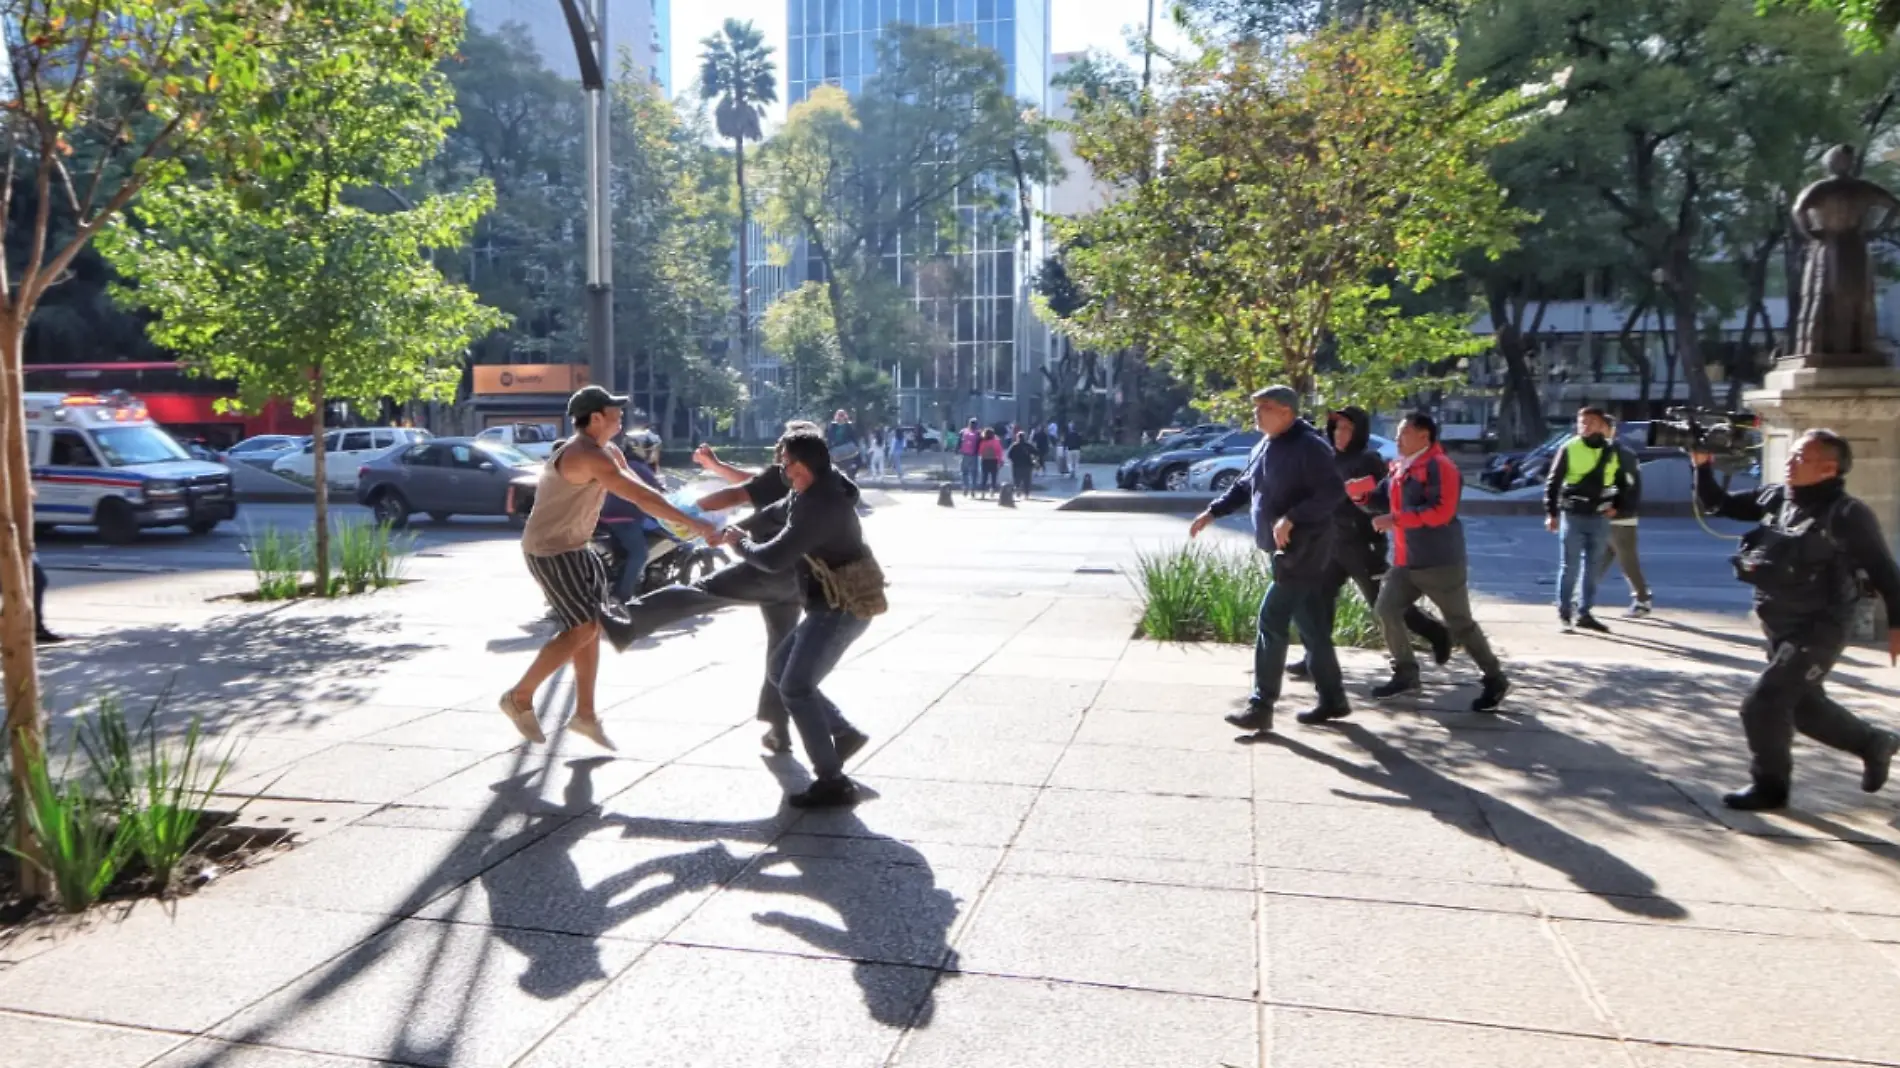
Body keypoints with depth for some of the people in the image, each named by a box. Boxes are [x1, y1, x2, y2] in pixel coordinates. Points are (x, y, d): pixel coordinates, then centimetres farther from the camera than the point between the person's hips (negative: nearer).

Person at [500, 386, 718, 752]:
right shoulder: (589, 455, -24)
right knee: (582, 629, -10)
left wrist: (684, 521, -4)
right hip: (551, 552, -10)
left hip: (573, 548, 10)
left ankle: (585, 713, 19)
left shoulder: (607, 452, 9)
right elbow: (640, 496, -29)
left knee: (592, 626, 11)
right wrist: (691, 523, -28)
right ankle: (520, 697, 4)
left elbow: (640, 491, 9)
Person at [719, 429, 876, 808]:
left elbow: (774, 558, -24)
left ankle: (832, 783, -8)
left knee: (796, 688, -12)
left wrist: (739, 544, -6)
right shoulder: (814, 491, 6)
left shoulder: (821, 505, -25)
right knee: (781, 669, 17)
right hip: (832, 604, 10)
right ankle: (844, 733, 20)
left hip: (842, 607, -10)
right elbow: (777, 512, 26)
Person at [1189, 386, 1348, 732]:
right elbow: (1244, 487, 24)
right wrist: (1212, 512, 15)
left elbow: (1334, 491, -23)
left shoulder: (1309, 447, -16)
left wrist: (1291, 518, -29)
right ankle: (1333, 700, 24)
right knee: (1312, 627, 14)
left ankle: (1261, 707, -5)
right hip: (1287, 551, 9)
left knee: (1272, 622, -9)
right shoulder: (1265, 447, 13)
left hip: (1302, 551, -9)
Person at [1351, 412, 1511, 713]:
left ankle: (1495, 680, 16)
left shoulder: (1440, 466, -16)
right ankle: (1406, 673, 18)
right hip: (1406, 562, 8)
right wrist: (1361, 493, -3)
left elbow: (1442, 511, -26)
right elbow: (1384, 500, 16)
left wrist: (1396, 519, -26)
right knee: (1386, 610, 5)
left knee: (1461, 624, 0)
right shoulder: (1399, 467, 12)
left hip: (1440, 562, -8)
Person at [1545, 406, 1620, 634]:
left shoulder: (1612, 452, 7)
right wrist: (1551, 513, -7)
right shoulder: (1569, 449, -4)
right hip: (1572, 516, -4)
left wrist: (1615, 505, 5)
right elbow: (1552, 482, -2)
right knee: (1569, 567, -2)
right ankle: (1564, 613, 5)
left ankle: (1584, 613, 14)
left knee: (1593, 568, 7)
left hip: (1600, 518, 4)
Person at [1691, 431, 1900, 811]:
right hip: (1779, 628, 8)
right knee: (1805, 705, 22)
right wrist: (1703, 465, -7)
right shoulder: (1775, 498, 1)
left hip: (1819, 630, -8)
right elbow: (1717, 505, 7)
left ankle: (1769, 785, 7)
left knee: (1762, 703, -12)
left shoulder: (1847, 514, -16)